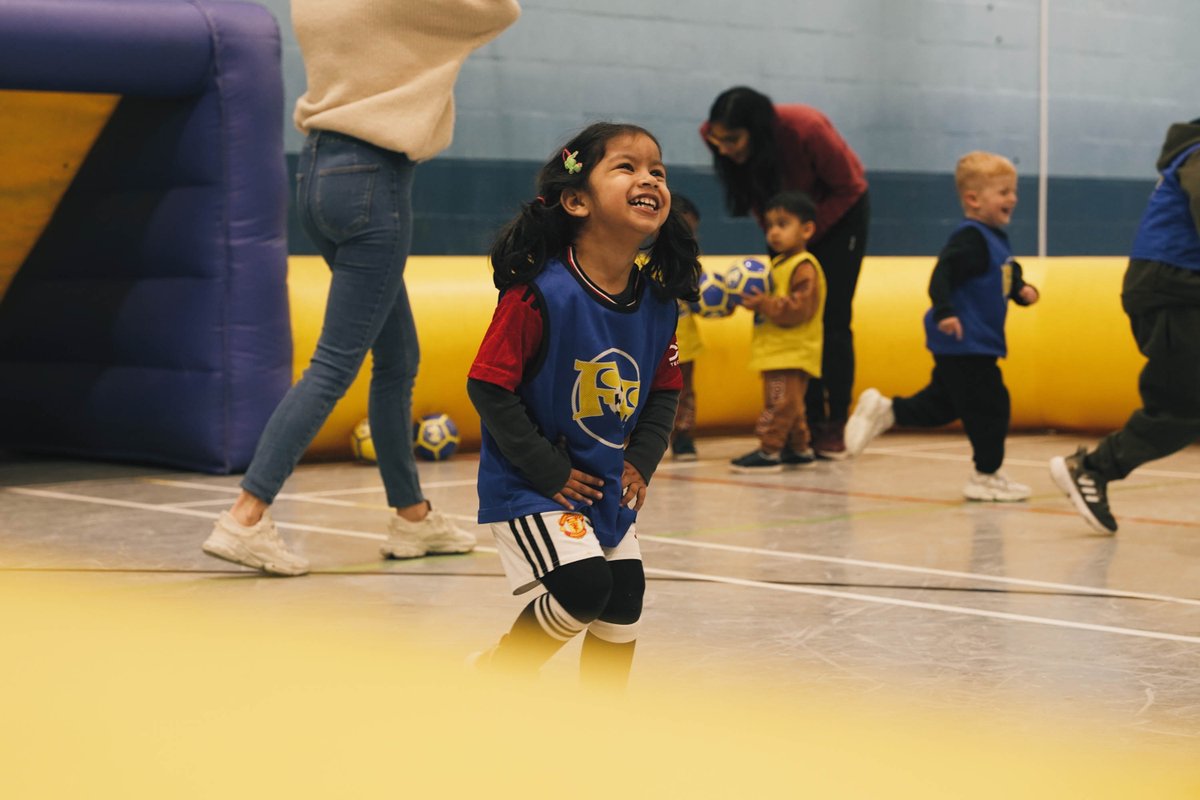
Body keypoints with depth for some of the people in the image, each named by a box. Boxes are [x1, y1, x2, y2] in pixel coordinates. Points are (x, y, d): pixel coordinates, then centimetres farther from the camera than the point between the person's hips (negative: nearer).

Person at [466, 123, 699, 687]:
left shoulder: (658, 303, -4)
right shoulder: (540, 293, -24)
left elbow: (664, 391, 11)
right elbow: (489, 387, -20)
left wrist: (642, 461, -2)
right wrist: (548, 471, -17)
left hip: (608, 486, 7)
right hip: (527, 486, -7)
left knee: (624, 597, 9)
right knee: (584, 586, -19)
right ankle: (496, 673, 8)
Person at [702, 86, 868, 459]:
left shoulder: (807, 129, -36)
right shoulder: (719, 141, -23)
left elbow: (849, 187, -21)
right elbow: (758, 200, -3)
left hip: (839, 212, -4)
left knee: (832, 320, -9)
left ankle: (835, 424, -6)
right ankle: (808, 422, -2)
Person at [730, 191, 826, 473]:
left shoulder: (804, 268, -14)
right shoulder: (779, 263, 16)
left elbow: (797, 310, -23)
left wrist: (763, 304, -26)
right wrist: (754, 300, 6)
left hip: (791, 353, -10)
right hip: (778, 352, 10)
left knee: (778, 402, -10)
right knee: (790, 406, 17)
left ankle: (769, 450, -9)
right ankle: (799, 449, 26)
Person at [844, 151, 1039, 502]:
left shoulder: (996, 239, 13)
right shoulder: (970, 239, -18)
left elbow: (1008, 277, 24)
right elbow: (943, 274, -27)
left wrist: (1021, 290, 5)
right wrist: (944, 312, -37)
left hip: (978, 343, 10)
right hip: (964, 344, -10)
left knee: (942, 404, 17)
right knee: (989, 406, -3)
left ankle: (884, 411, 24)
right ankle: (986, 476, 8)